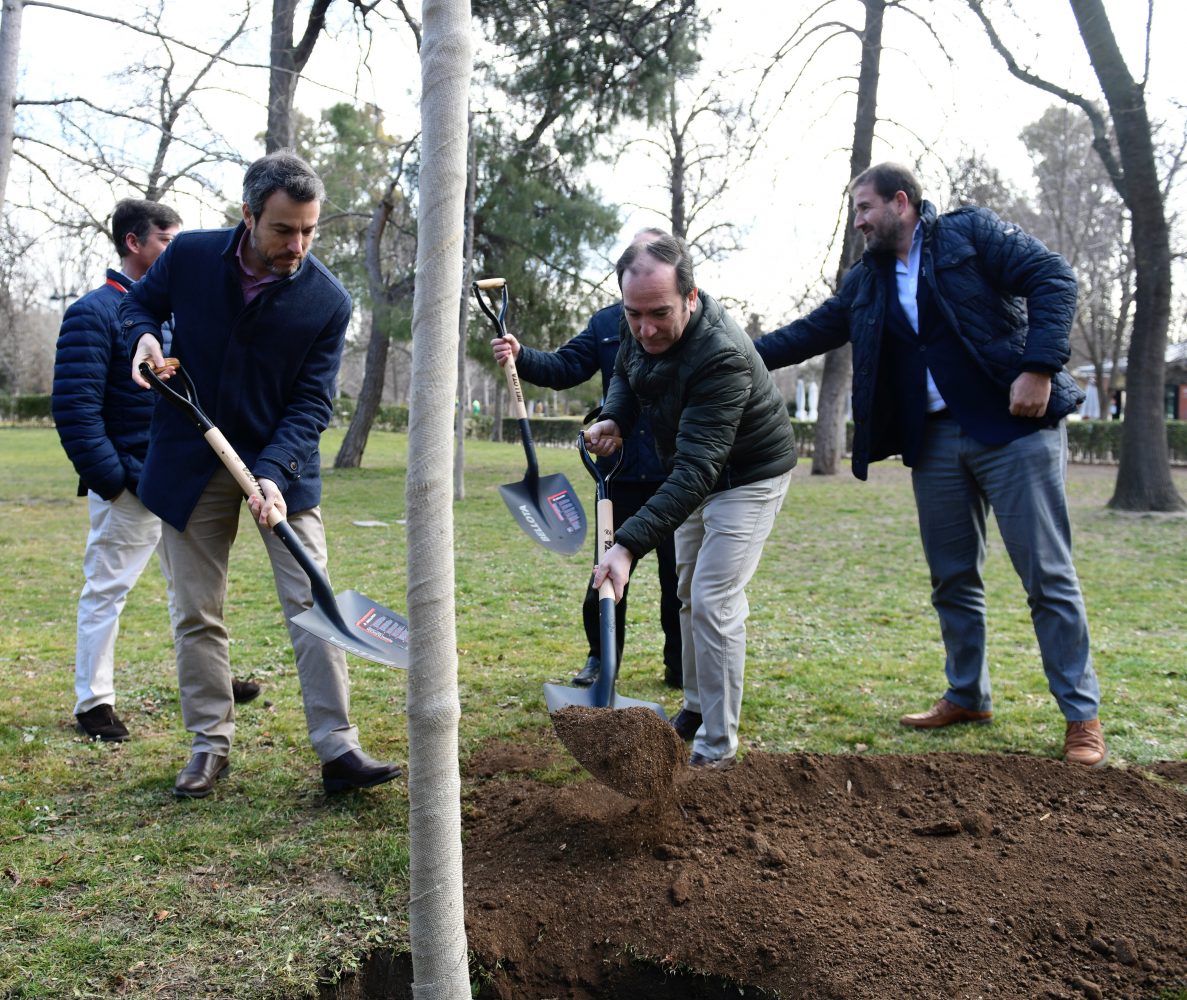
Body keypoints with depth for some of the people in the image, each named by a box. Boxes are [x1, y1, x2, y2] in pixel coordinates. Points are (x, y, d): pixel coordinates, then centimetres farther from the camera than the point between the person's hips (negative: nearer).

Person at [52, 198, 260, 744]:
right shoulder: (95, 312, -11)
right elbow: (74, 407, -16)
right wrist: (112, 479, -18)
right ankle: (93, 702, 13)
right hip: (130, 487, -8)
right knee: (106, 590, 2)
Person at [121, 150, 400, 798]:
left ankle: (337, 749, -1)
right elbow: (139, 302, 12)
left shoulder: (328, 301, -13)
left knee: (312, 603, -6)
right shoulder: (190, 256, -9)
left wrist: (271, 472, -25)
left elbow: (311, 404, -12)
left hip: (282, 465, -1)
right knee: (197, 615, 8)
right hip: (190, 468, 2)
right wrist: (143, 336, -12)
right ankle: (210, 744, 21)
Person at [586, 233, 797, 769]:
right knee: (689, 593, 18)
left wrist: (629, 543, -54)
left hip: (748, 477, -8)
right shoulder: (643, 334, -15)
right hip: (695, 473, 9)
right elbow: (625, 373, 9)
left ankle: (716, 749, -3)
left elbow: (696, 469, -46)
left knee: (714, 604, -15)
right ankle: (696, 710, 36)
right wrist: (614, 419, -14)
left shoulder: (722, 357, -39)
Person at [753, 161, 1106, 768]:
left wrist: (1039, 367, -17)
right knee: (953, 579, 11)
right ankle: (967, 697, 26)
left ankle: (1082, 716, 7)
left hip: (1014, 426, -6)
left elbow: (1053, 279, -8)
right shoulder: (867, 280, 15)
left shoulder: (972, 233, -1)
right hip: (934, 440, 6)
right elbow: (811, 332, 18)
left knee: (1048, 576, -3)